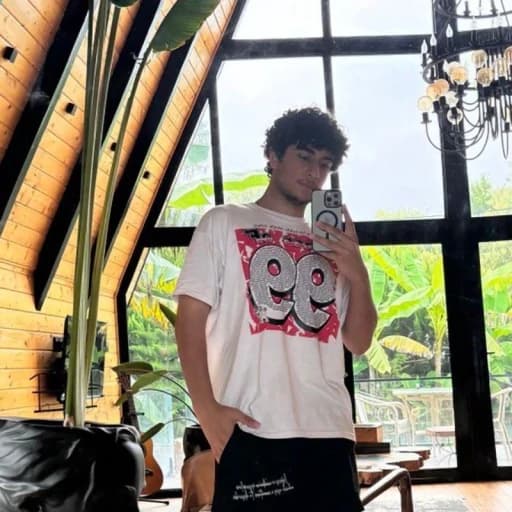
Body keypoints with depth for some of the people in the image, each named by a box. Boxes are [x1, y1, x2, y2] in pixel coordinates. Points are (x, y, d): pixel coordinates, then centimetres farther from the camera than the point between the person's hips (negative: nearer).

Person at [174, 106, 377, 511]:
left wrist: (358, 276, -1)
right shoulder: (224, 223, 10)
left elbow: (359, 343, 17)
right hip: (253, 431, -4)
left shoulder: (331, 245, 20)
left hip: (330, 431, 4)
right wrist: (206, 409, -11)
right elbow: (190, 317, 1)